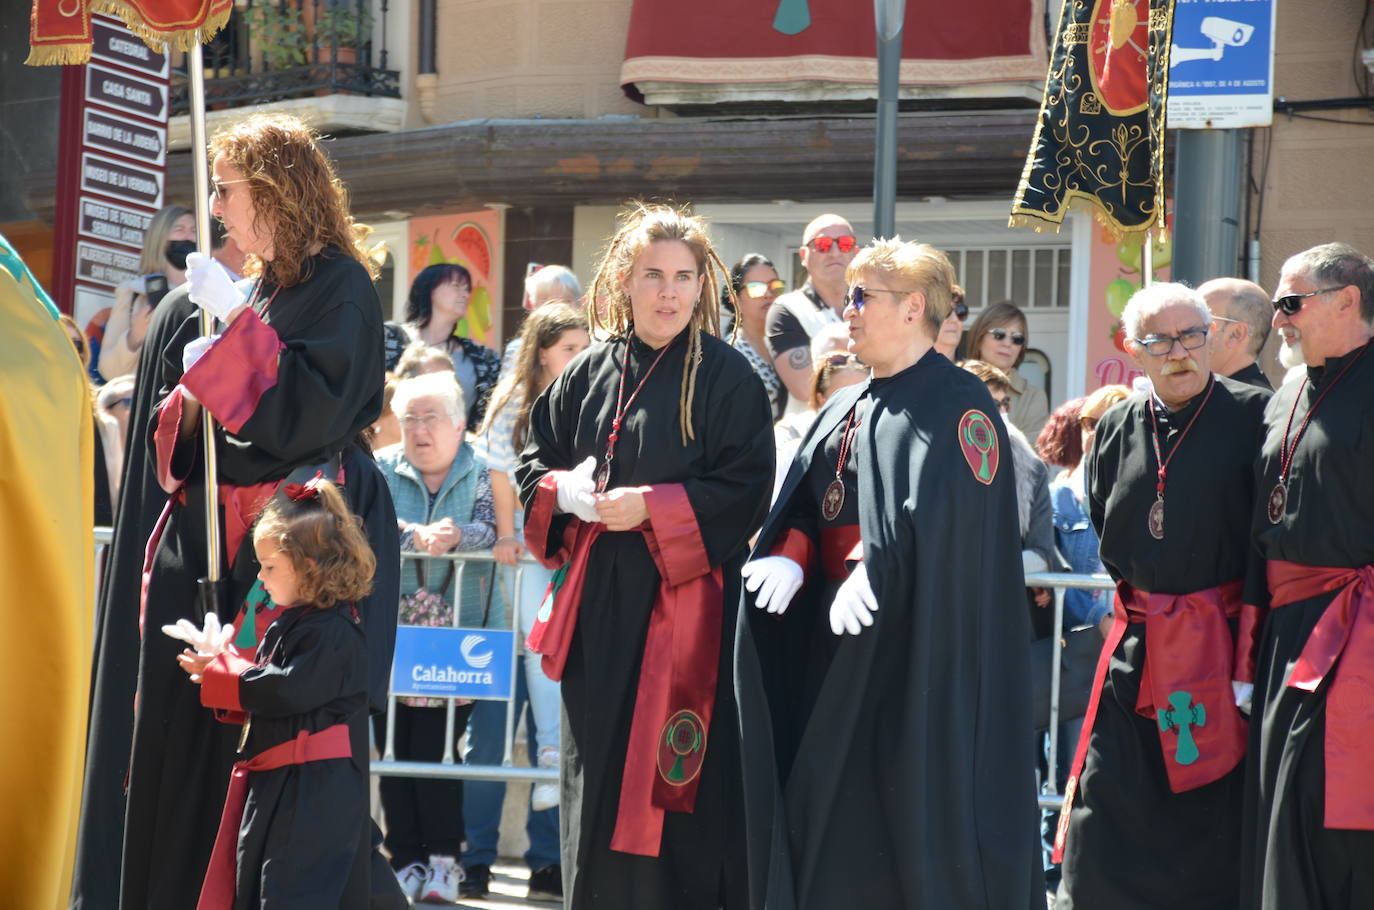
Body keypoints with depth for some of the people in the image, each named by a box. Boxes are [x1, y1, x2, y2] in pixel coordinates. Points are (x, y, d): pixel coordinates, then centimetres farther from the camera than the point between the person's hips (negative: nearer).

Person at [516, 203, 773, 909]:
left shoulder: (727, 377, -4)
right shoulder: (590, 373, 10)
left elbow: (747, 492, -10)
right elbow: (533, 461, 17)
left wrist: (652, 506, -16)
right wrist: (565, 491, -4)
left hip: (683, 605, -5)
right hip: (600, 608, 5)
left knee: (671, 781, -7)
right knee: (598, 781, 9)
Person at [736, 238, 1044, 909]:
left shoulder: (957, 403, -7)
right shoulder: (844, 410, 18)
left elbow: (947, 514, -19)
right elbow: (802, 502, 14)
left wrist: (876, 572, -28)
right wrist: (790, 554, -7)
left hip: (919, 645, -8)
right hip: (835, 643, 8)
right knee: (830, 808, 6)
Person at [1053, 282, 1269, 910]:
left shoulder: (1252, 415, -6)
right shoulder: (1116, 429, 8)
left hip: (1220, 643, -4)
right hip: (1137, 645, 4)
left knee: (1212, 822, 1)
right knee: (1103, 815, 5)